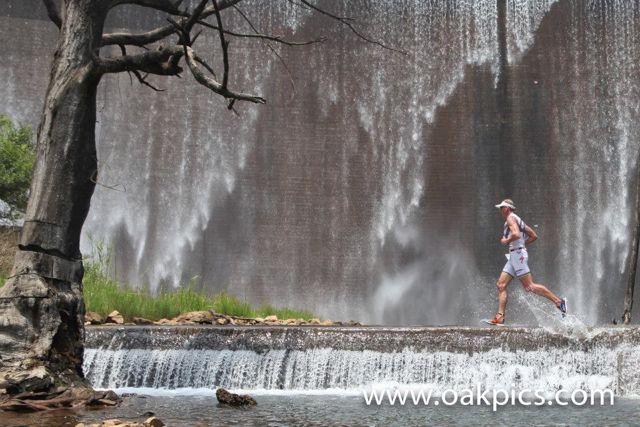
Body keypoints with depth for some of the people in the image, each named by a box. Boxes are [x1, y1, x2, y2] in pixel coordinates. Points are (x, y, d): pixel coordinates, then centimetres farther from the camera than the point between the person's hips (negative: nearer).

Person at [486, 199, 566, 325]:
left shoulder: (511, 218, -7)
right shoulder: (518, 220, 22)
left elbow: (516, 234, -25)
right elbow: (534, 236, 24)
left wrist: (506, 241, -9)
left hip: (518, 254, -10)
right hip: (514, 256, 10)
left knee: (529, 286, -11)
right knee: (501, 285, 3)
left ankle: (558, 301, -7)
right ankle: (500, 317, -2)